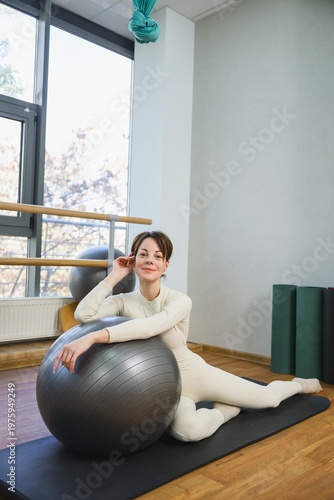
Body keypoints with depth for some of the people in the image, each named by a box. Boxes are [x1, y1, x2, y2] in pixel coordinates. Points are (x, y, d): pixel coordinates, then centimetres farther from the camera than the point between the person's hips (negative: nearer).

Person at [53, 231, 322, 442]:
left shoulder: (180, 301, -23)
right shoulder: (123, 301, -13)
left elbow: (151, 326, -45)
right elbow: (83, 314, -31)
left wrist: (92, 337, -56)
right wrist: (114, 277, -25)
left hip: (196, 373, -1)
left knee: (268, 397, 12)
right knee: (189, 429, -33)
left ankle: (297, 384, 49)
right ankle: (224, 410, 2)